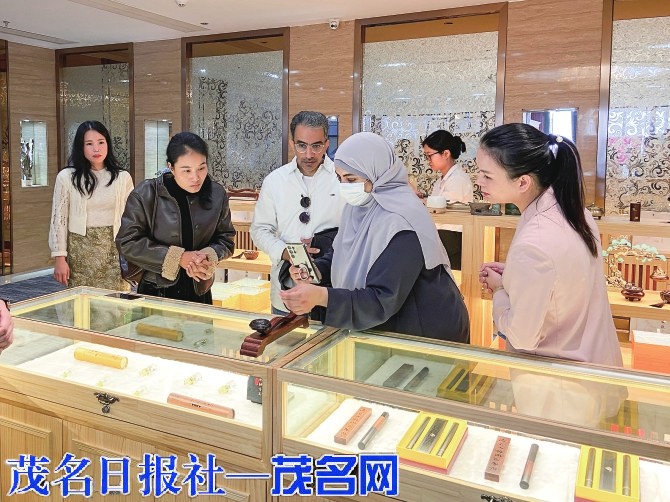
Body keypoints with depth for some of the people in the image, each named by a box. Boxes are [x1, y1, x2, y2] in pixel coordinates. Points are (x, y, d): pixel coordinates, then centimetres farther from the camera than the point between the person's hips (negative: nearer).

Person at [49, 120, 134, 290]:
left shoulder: (123, 177, 3)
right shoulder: (66, 177, -1)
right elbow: (59, 219, 0)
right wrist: (60, 258, -3)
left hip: (114, 249, 1)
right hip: (80, 250, -1)